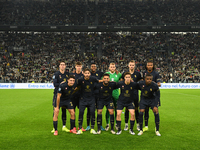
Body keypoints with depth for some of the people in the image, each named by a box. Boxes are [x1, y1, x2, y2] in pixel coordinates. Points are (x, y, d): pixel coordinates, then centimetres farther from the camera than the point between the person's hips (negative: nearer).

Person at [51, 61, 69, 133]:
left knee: (64, 110, 9)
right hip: (57, 94, -4)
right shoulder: (56, 74, -3)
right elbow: (55, 84, -12)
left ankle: (64, 126, 18)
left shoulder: (67, 74, 10)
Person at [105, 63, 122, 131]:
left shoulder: (118, 74, 5)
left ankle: (117, 124, 20)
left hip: (116, 94, 1)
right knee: (108, 109, 1)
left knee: (116, 109, 7)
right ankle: (107, 124, 13)